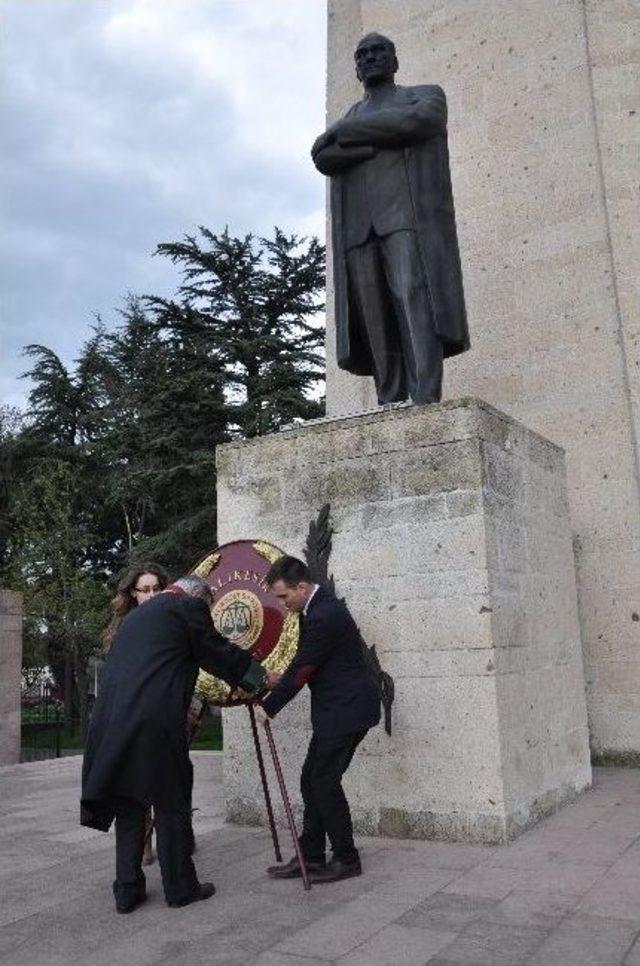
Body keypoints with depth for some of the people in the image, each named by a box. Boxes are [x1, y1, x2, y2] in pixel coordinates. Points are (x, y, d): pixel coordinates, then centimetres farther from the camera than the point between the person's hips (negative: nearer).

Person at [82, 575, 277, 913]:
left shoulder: (136, 614, 25)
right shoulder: (188, 606, 2)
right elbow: (218, 653, 5)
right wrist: (260, 674, 19)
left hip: (111, 720, 7)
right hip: (155, 721, -7)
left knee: (128, 806, 16)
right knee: (171, 804, 7)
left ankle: (127, 890, 21)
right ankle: (180, 887, 17)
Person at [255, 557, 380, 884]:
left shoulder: (324, 616, -23)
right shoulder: (316, 607, 9)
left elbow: (301, 669, -18)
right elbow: (304, 664, 19)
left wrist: (269, 707, -8)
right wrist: (279, 682, 11)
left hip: (347, 710, -10)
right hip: (336, 710, 10)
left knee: (324, 782, -4)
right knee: (313, 781, 11)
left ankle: (346, 859, 10)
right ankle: (310, 857, 20)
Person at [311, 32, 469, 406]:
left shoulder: (427, 95, 21)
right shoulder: (350, 117, 32)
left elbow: (412, 122, -5)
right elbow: (323, 157, 9)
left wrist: (341, 133, 2)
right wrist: (381, 147, -6)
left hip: (409, 217, -4)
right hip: (359, 228, 4)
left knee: (415, 304, -24)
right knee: (376, 323, -9)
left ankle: (426, 406, -33)